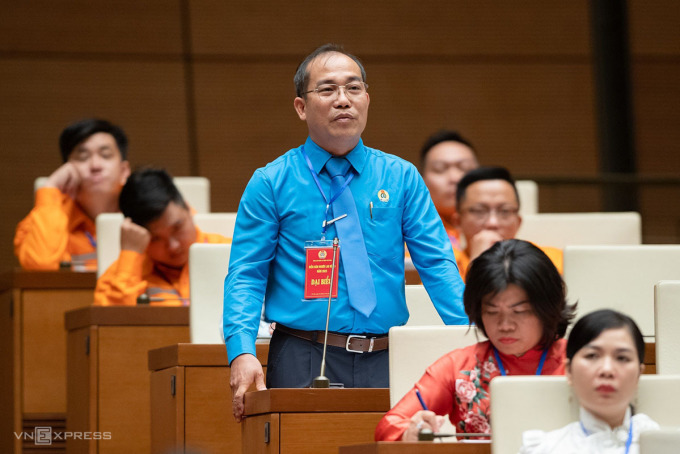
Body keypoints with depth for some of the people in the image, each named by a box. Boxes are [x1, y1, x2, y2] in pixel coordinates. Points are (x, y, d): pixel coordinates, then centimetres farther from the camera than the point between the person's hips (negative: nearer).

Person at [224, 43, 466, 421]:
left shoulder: (401, 178, 9)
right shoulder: (270, 184, 3)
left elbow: (437, 266, 4)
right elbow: (246, 276, -2)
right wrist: (243, 353, -18)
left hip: (387, 362, 2)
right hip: (303, 364, -2)